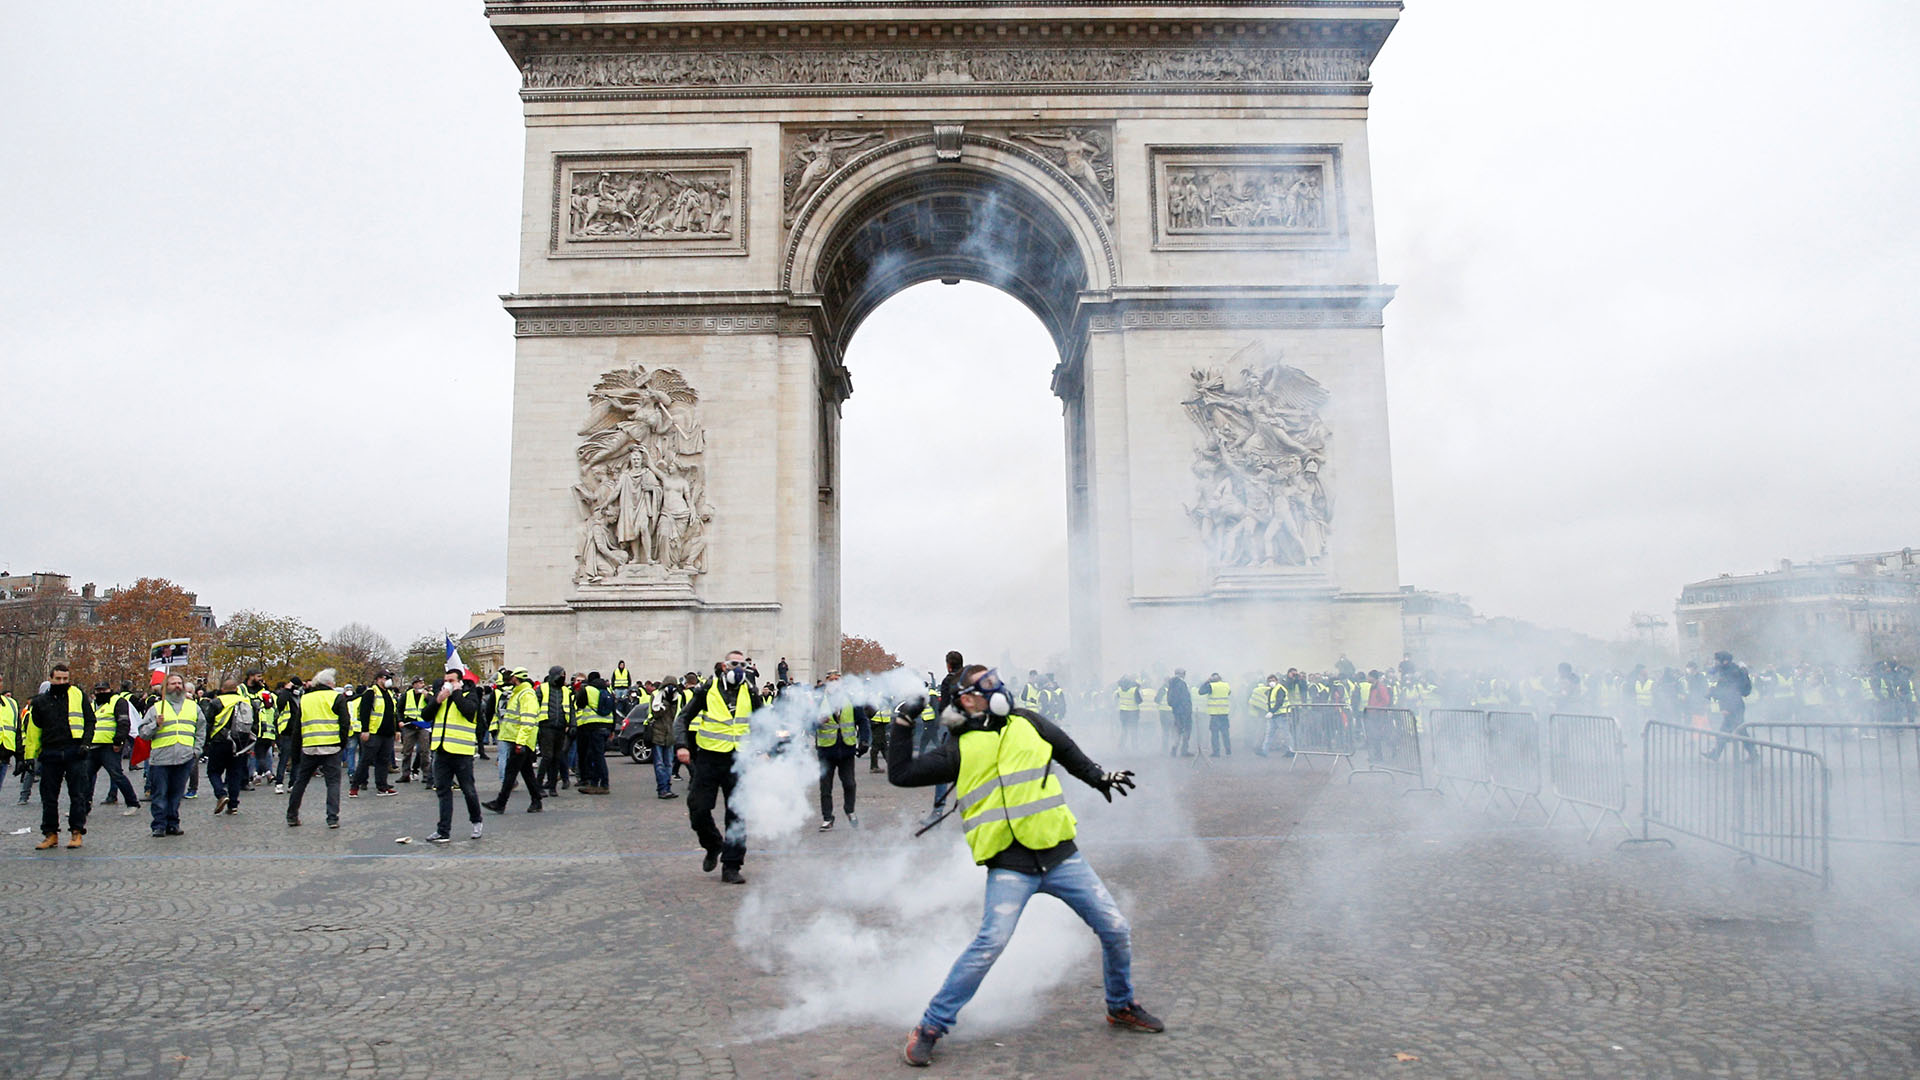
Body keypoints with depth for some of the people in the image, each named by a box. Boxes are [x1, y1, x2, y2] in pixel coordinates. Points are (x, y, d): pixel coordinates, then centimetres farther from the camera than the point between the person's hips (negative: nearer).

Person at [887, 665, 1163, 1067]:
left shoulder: (1028, 723, 10)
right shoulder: (962, 750, 2)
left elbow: (1067, 751, 28)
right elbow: (901, 774, 4)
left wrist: (1099, 778, 30)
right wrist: (903, 725, 1)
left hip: (1060, 855, 4)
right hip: (1010, 865, -4)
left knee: (1117, 930, 5)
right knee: (990, 943, -21)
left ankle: (1121, 1006, 32)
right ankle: (930, 1026, -5)